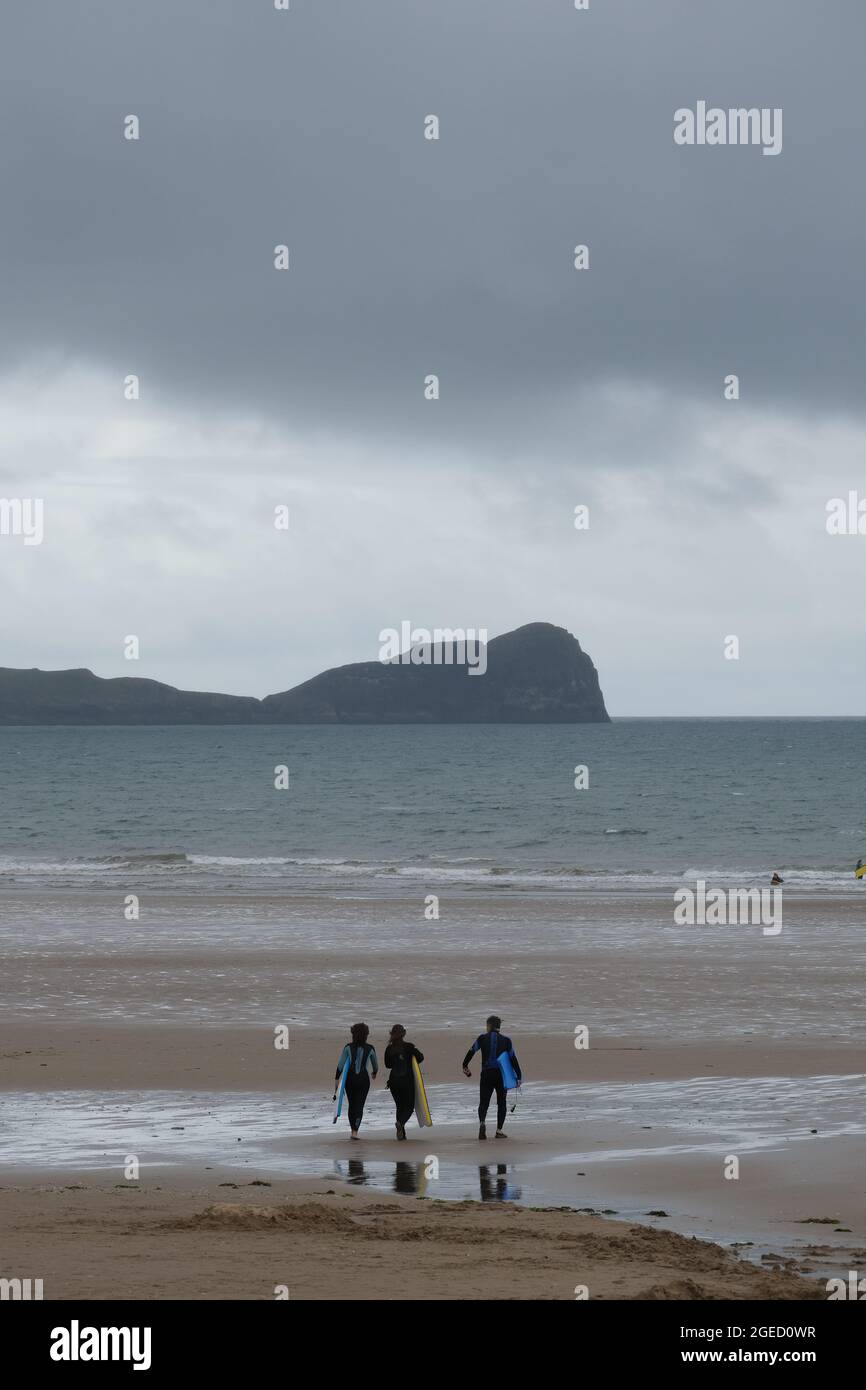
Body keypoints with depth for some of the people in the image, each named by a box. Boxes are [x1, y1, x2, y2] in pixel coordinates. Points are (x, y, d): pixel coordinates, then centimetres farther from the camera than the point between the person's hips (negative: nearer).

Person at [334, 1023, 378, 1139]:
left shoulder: (348, 1047, -1)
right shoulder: (370, 1049, 0)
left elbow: (341, 1064, -6)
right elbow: (375, 1063, 16)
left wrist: (336, 1079, -2)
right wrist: (375, 1073, 37)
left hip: (350, 1079, 1)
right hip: (364, 1079, -1)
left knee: (351, 1105, 18)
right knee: (359, 1106, 0)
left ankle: (353, 1129, 25)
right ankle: (355, 1131, -15)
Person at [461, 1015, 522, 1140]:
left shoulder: (482, 1038, 0)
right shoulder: (506, 1041, 1)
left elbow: (471, 1052, 6)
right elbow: (513, 1059, 1)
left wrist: (465, 1066, 22)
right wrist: (519, 1076, 6)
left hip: (486, 1074, -1)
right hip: (501, 1075, 1)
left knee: (483, 1102, 3)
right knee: (501, 1102, 14)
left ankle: (482, 1122, -26)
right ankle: (499, 1130, 9)